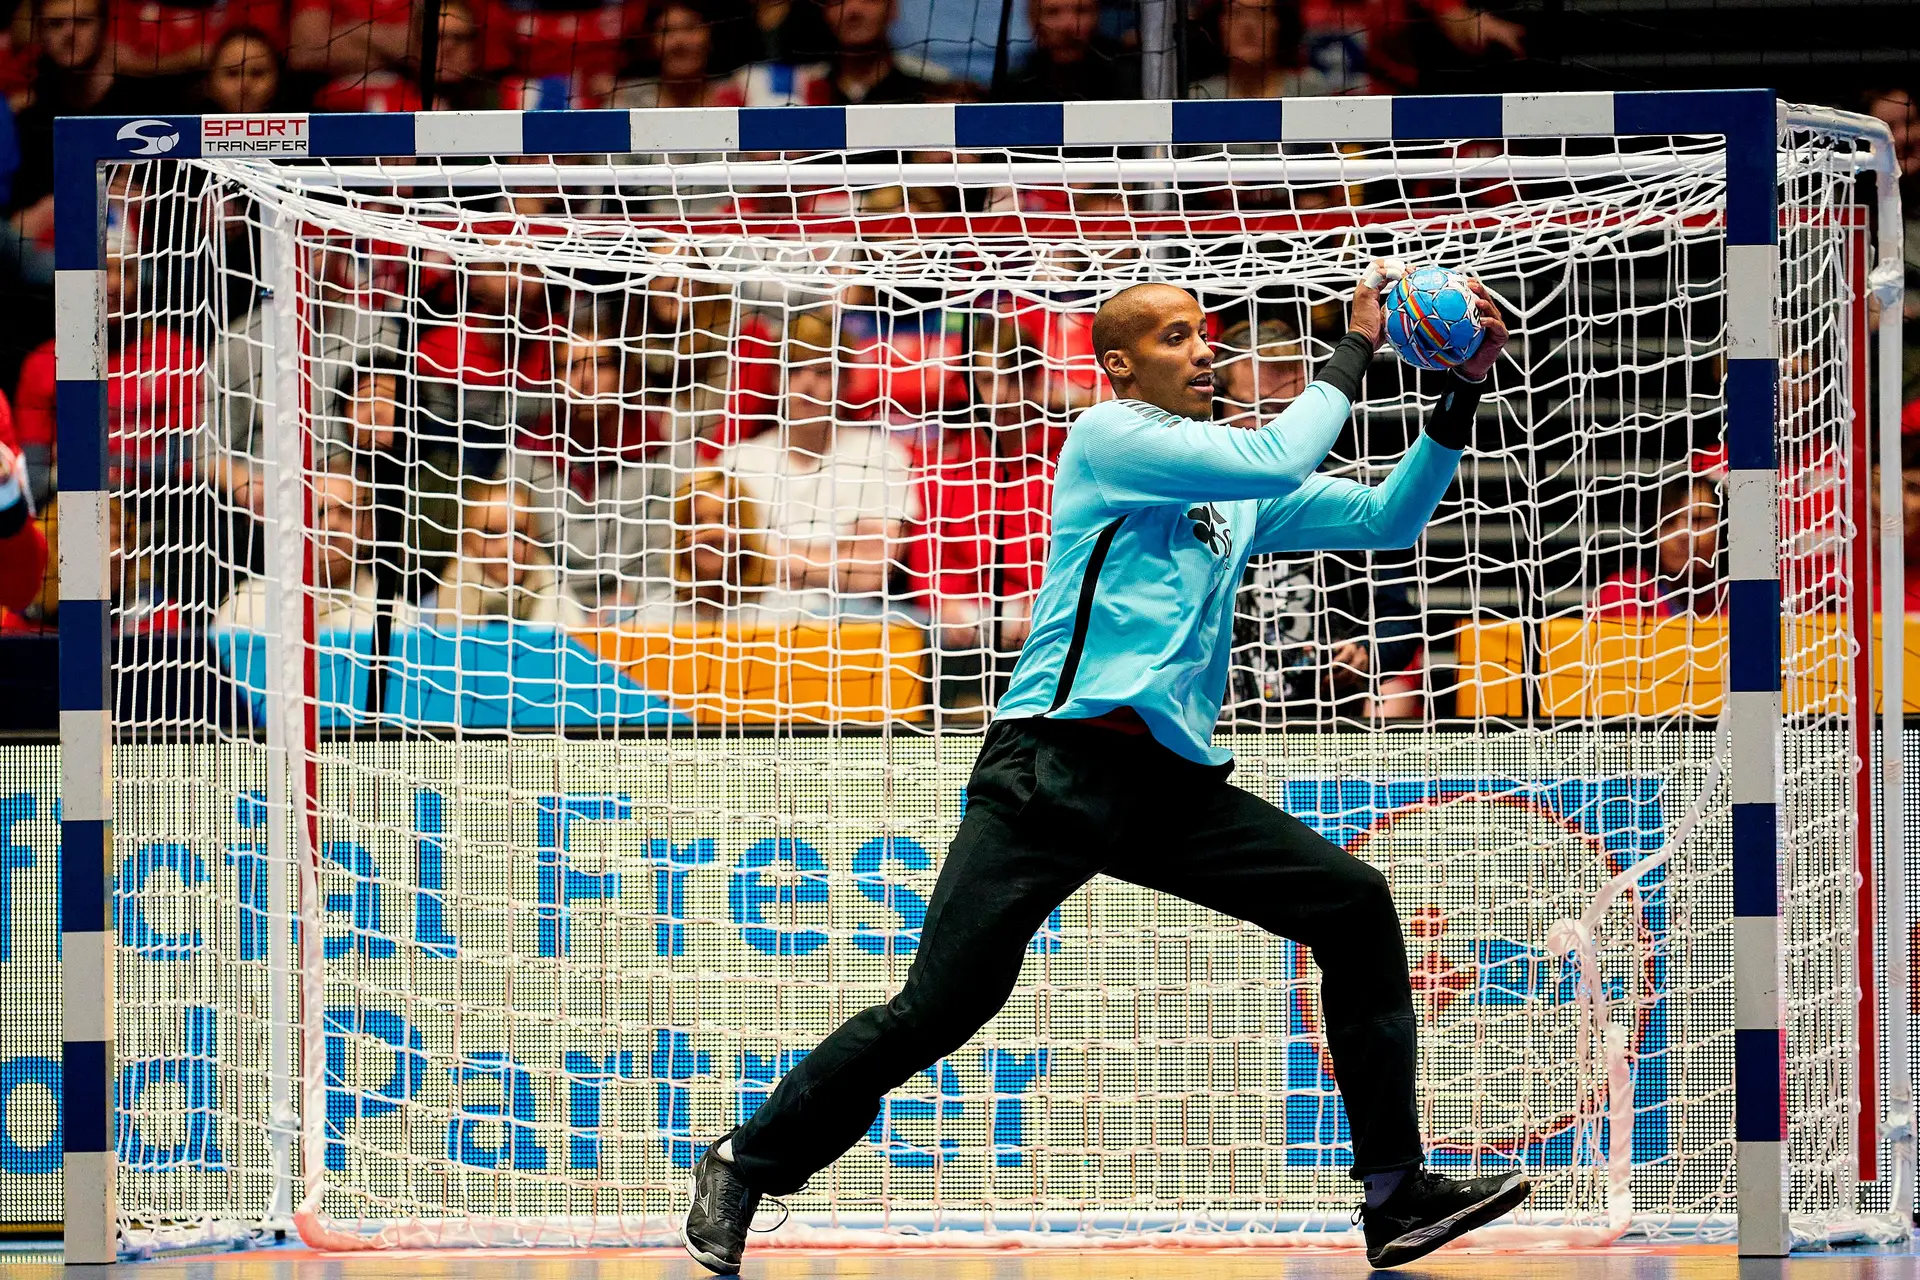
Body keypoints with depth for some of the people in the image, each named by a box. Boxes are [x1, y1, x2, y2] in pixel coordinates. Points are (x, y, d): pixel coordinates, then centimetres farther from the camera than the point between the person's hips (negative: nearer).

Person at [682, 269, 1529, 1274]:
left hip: (1176, 786, 7)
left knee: (1356, 907, -6)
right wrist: (1356, 351, -4)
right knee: (941, 1005, -11)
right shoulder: (1107, 437, -2)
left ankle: (1398, 1197, -3)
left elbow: (1385, 519, 17)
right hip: (1054, 773, -7)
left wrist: (1460, 400, 7)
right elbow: (1275, 461, -13)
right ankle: (744, 1170, 7)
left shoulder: (1236, 491, 19)